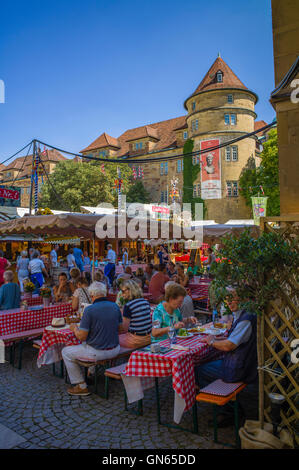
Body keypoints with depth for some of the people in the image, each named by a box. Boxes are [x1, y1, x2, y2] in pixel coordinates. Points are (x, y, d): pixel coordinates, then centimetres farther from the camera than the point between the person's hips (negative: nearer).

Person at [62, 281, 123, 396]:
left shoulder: (89, 310, -19)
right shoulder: (115, 306, -2)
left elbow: (81, 337, -16)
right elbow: (119, 330, 9)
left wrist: (74, 328, 4)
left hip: (97, 352, -7)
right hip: (115, 350, 7)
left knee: (66, 352, 15)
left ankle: (82, 386, 18)